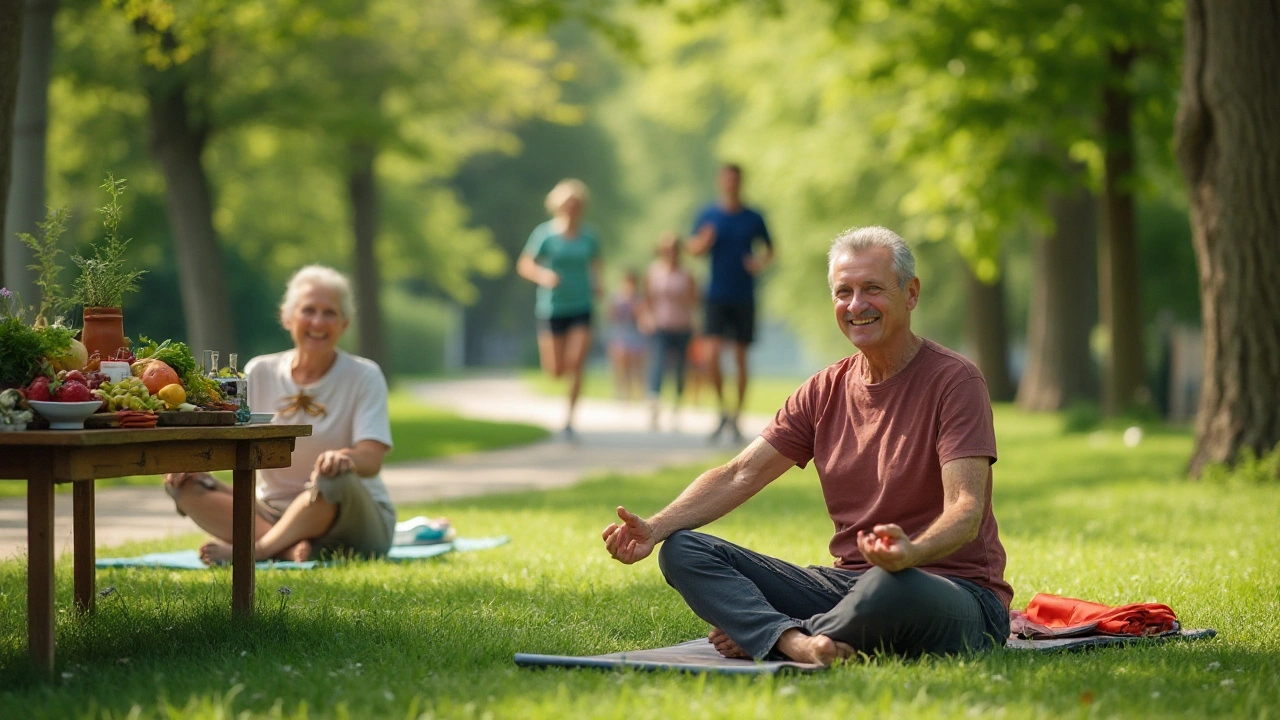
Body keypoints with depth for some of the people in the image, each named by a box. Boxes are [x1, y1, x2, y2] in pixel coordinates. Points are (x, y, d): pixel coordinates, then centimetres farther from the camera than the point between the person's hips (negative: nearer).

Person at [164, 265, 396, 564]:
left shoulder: (363, 376, -4)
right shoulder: (260, 373, 6)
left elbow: (372, 459, -17)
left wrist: (346, 458, -41)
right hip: (274, 514, 4)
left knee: (335, 477, -37)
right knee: (184, 483, -18)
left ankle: (254, 550, -33)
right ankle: (290, 549, -37)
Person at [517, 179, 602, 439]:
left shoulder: (589, 236, 1)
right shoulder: (545, 233, -8)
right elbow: (524, 265, -6)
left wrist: (596, 284, 4)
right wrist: (542, 276, -25)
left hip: (581, 309, 1)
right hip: (551, 309, -1)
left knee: (576, 366, -14)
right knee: (556, 371, 4)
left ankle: (569, 419, -3)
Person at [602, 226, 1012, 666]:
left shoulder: (955, 381, -8)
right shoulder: (826, 391, 12)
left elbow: (966, 511, -20)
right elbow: (740, 475, 7)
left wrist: (911, 552, -43)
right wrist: (654, 528, -11)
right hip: (850, 581, 6)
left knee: (891, 585, -43)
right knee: (681, 550, -8)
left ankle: (762, 636, -18)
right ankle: (793, 642, -33)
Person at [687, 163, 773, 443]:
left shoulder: (753, 218, 3)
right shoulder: (708, 215, 2)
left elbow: (769, 248, 15)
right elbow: (693, 248, 7)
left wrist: (761, 262, -6)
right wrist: (703, 243, -16)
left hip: (744, 298, 1)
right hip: (717, 296, 0)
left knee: (740, 358, 3)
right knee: (712, 355, -14)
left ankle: (736, 419, 13)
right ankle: (723, 410, 5)